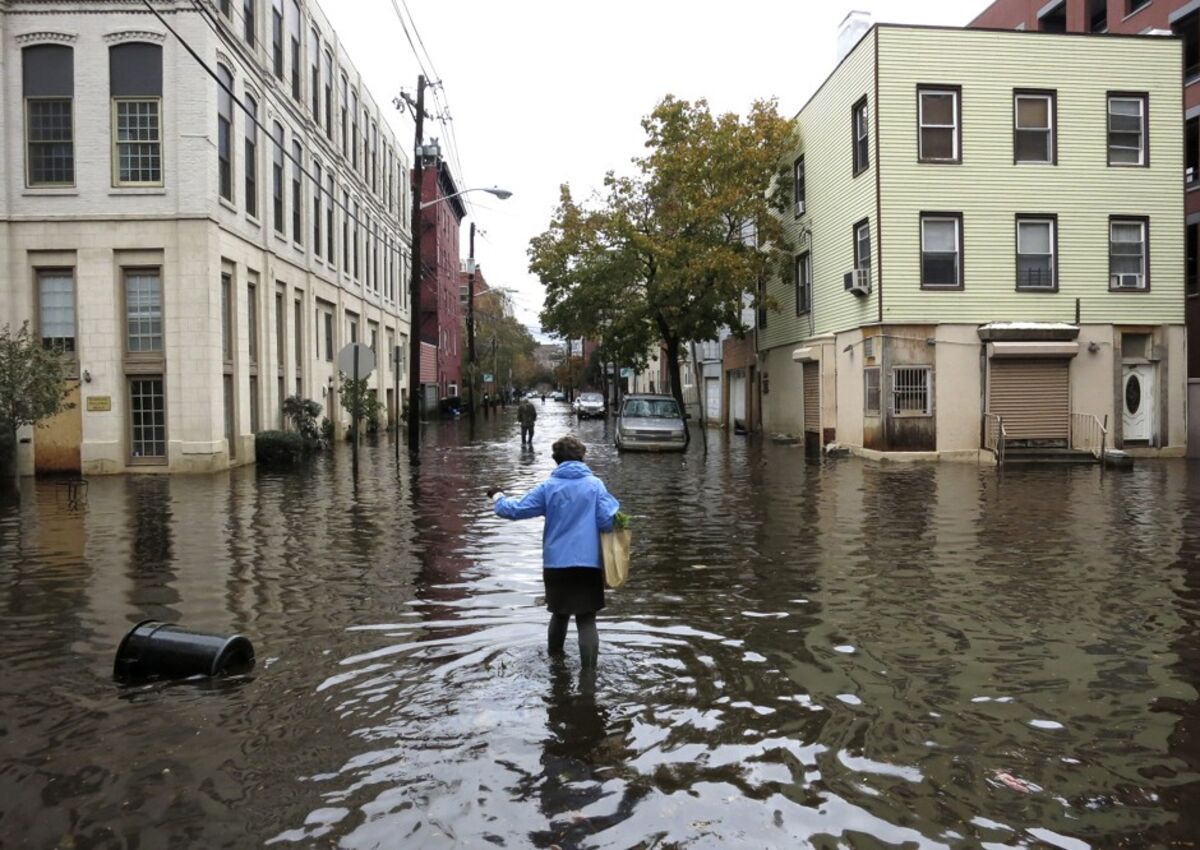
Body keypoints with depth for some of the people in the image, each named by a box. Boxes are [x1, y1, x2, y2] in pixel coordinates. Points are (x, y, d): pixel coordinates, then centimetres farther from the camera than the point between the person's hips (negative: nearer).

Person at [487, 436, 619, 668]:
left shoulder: (548, 487, 0)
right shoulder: (595, 484, -3)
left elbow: (516, 510, 1)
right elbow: (608, 520, -10)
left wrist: (497, 497, 19)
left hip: (556, 563, 2)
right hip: (588, 563, -2)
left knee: (560, 612, 23)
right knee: (586, 619, 2)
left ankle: (554, 656, 39)